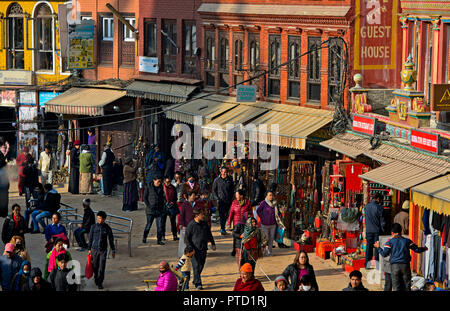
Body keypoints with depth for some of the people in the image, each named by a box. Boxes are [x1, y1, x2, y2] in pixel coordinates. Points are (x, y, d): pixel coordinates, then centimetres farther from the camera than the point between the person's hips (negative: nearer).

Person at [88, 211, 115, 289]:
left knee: (102, 267, -5)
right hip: (94, 249, 1)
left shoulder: (107, 228, -4)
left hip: (103, 250, -1)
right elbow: (90, 238, 6)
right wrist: (89, 249, 7)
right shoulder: (93, 227, -2)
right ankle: (96, 278, 35)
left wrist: (113, 250, 9)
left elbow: (111, 239, 5)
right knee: (95, 266, 11)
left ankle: (100, 283, 1)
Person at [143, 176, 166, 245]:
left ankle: (159, 240, 2)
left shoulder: (161, 188, 7)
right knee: (149, 225, 5)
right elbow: (145, 197, -1)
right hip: (150, 210, -3)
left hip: (159, 210, 3)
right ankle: (144, 238, 26)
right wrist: (149, 206, -9)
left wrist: (162, 206, 7)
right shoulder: (148, 187, -3)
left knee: (160, 226, -4)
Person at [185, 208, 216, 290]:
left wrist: (213, 243, 17)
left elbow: (209, 235, 22)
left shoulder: (204, 224, 8)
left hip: (203, 249, 6)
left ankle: (195, 281, 26)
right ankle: (198, 284, -8)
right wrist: (190, 248, -14)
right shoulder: (191, 225, -9)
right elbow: (186, 238, -6)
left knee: (201, 266, 11)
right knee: (196, 267, -8)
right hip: (195, 250, -6)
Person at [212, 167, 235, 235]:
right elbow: (213, 190, 5)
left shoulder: (230, 180, 6)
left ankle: (223, 228, 23)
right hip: (220, 200, -3)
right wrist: (216, 199, -5)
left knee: (226, 215, 8)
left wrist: (231, 198, 6)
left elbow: (232, 190, 15)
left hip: (228, 201, 3)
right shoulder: (217, 180, 0)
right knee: (222, 215, -11)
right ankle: (222, 229, -13)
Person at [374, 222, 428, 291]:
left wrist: (378, 247, 15)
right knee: (406, 286, 6)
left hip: (395, 266, -1)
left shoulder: (390, 242, 3)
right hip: (405, 265, 1)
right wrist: (424, 249, 29)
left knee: (396, 287, 0)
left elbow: (384, 254, -1)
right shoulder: (407, 241, 8)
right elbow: (417, 249, 9)